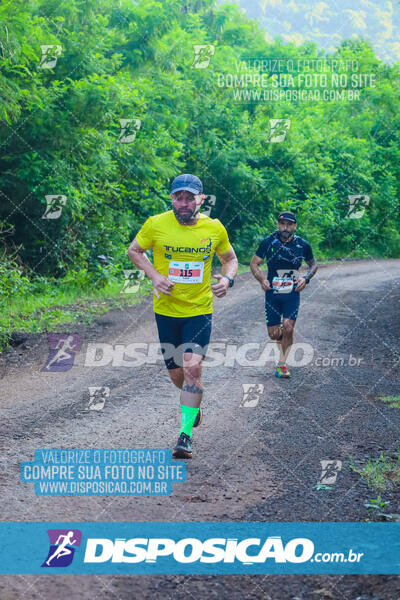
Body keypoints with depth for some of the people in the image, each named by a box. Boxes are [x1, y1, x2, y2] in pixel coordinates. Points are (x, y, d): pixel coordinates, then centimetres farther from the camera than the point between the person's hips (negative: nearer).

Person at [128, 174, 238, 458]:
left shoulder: (215, 228, -4)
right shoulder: (156, 224, -7)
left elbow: (230, 258, 13)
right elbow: (134, 250, 8)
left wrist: (227, 279, -8)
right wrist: (154, 275, -8)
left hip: (200, 311, -1)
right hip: (166, 310, 1)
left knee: (192, 367, -17)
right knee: (176, 373, 9)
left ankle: (186, 434, -9)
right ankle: (194, 404, 43)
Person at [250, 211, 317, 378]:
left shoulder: (303, 245, -2)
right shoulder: (268, 242, -5)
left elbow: (313, 265, 13)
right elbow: (254, 264, 3)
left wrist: (306, 278, -7)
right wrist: (262, 279, -15)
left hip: (292, 293, 0)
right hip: (272, 293, 1)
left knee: (288, 328, -16)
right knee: (273, 334, 2)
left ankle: (282, 364, 1)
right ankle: (282, 336, 40)